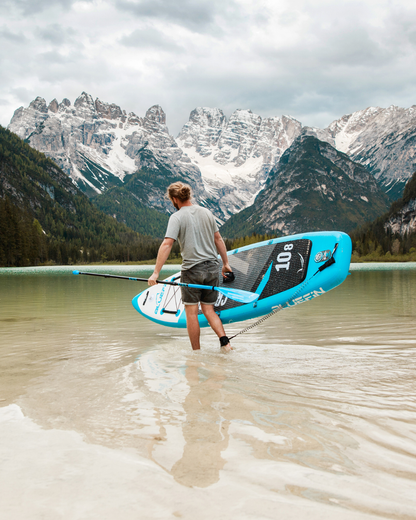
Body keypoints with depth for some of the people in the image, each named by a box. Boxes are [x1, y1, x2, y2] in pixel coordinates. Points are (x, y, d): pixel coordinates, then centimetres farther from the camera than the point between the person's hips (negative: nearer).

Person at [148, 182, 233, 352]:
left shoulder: (177, 217, -8)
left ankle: (196, 353, 9)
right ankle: (225, 342, -4)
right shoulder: (207, 212, 9)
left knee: (191, 312, 5)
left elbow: (167, 244, -18)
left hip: (192, 269, -5)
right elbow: (218, 239, 14)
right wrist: (226, 263, 23)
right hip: (212, 267, 5)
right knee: (208, 310, 13)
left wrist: (156, 272, -19)